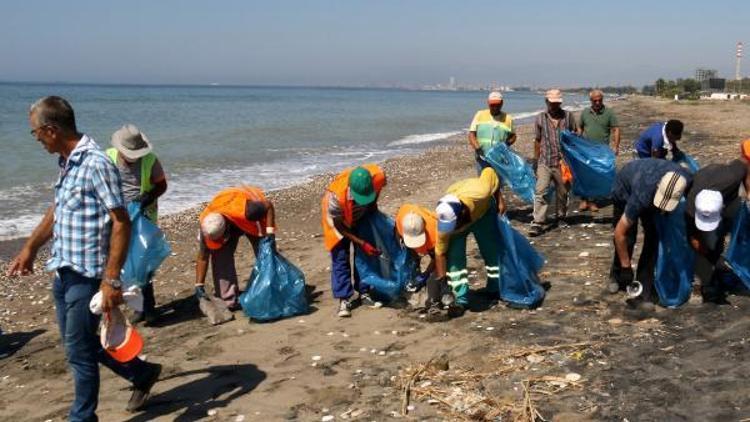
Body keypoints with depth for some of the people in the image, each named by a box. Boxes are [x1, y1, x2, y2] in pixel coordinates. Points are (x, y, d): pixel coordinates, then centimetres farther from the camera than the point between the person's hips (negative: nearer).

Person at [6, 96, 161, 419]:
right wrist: (30, 249, 26)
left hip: (86, 275, -9)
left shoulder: (96, 164, -20)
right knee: (77, 342, 19)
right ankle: (142, 373, 35)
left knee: (80, 351, 2)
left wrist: (111, 280, -25)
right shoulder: (67, 163, 9)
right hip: (62, 271, 9)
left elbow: (121, 223, -23)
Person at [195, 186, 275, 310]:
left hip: (253, 217, -2)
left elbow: (268, 206, -28)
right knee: (220, 256, -14)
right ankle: (229, 301, -7)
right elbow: (202, 257, -21)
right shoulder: (206, 223, -32)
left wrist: (270, 232, -33)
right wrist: (199, 285, -23)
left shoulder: (244, 210, -48)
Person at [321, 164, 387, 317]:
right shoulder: (335, 196, -43)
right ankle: (344, 299, 0)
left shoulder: (378, 175, -36)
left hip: (362, 216, 4)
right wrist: (361, 243, -25)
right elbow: (338, 225, -25)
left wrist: (373, 204, -8)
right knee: (340, 258, -6)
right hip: (338, 220, -4)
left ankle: (364, 293, 20)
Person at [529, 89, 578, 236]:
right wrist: (535, 160, 9)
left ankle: (561, 217, 31)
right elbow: (537, 141, 9)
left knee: (563, 192, 13)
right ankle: (537, 223, -11)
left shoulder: (568, 116, 3)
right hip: (545, 162, -1)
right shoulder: (540, 118, 3)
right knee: (540, 192, -10)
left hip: (563, 162, 1)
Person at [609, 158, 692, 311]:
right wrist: (626, 267, -26)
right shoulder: (643, 196, -44)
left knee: (654, 237, -12)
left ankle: (643, 292, -8)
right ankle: (617, 276, 22)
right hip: (625, 190, -3)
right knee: (628, 237, -7)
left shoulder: (686, 180, -34)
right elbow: (620, 233, -34)